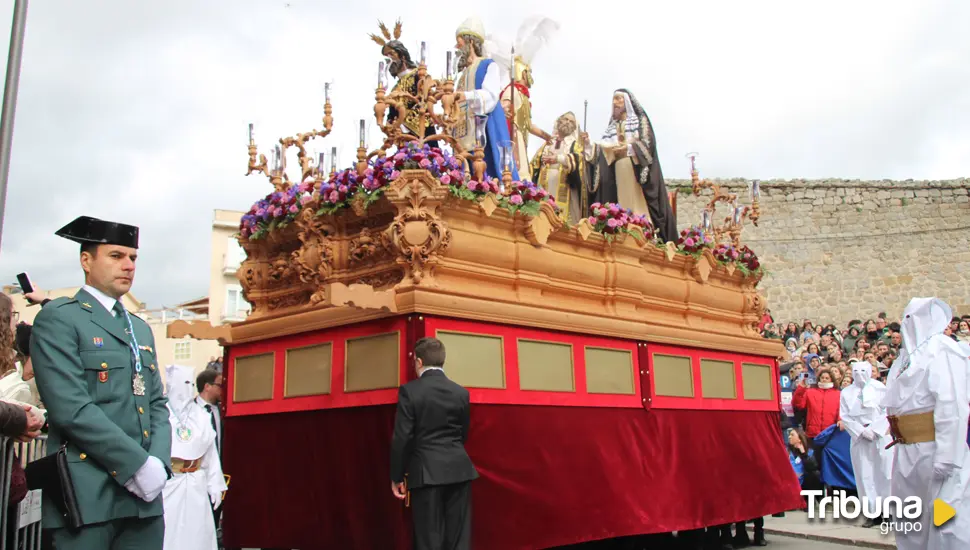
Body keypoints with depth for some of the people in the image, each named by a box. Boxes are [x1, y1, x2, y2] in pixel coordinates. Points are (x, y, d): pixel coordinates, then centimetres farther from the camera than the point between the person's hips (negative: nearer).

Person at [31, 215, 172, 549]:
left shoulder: (141, 329, 19)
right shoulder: (58, 318, -3)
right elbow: (71, 408, -15)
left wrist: (159, 462, -3)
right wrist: (138, 464, -15)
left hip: (144, 492, 6)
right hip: (86, 495, -6)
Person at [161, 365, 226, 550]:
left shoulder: (202, 416, 10)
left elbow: (211, 454, 10)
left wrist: (215, 486, 7)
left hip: (196, 486, 4)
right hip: (166, 485, -4)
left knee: (196, 533, 7)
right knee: (168, 533, -1)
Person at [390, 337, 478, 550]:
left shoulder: (409, 390, -7)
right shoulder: (461, 392, 5)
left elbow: (402, 438, -8)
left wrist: (397, 477, 2)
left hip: (426, 472, -3)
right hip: (459, 470, 3)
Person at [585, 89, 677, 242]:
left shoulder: (640, 119, 9)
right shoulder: (612, 126, 24)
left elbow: (648, 142, -5)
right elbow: (605, 147, 12)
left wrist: (628, 147, -19)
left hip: (637, 169, -4)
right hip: (618, 171, 4)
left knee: (638, 203, -14)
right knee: (622, 202, -5)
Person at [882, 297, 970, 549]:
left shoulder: (941, 350, -12)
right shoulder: (909, 354, 15)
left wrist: (947, 456, -25)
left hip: (935, 449, -9)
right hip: (907, 450, 9)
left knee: (946, 516, -4)